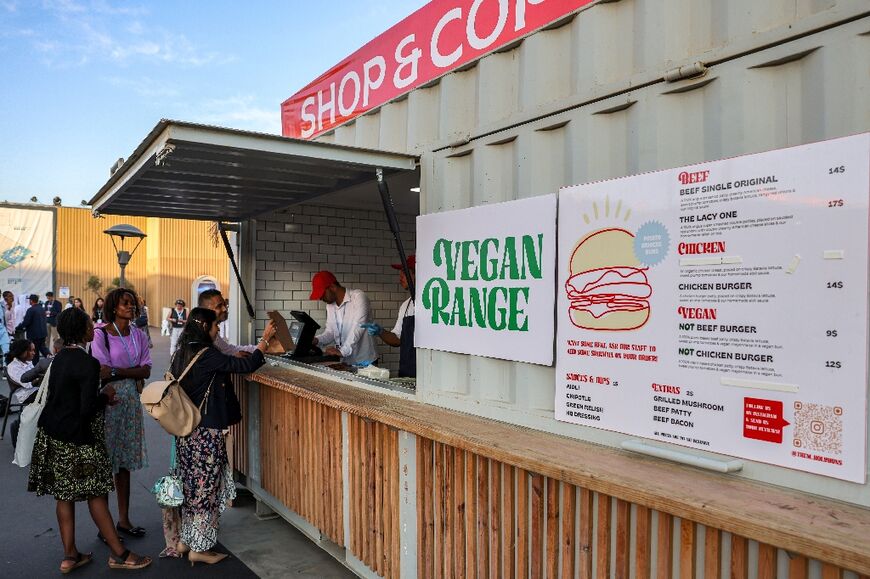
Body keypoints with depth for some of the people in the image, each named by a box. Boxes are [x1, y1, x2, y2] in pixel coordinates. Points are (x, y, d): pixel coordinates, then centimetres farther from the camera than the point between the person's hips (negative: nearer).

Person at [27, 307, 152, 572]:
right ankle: (119, 553, 12)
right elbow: (87, 409, -22)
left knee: (65, 495, 13)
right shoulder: (87, 363, -21)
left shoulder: (61, 357, 6)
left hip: (52, 434, 8)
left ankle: (70, 555, 23)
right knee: (97, 493, 1)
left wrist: (100, 398, 13)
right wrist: (105, 395, -5)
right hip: (76, 440, -8)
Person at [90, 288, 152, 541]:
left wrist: (116, 371, -12)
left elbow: (146, 371, -1)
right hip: (108, 399, -5)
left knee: (125, 462, 11)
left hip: (131, 401, 5)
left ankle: (124, 519, 21)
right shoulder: (101, 335, -7)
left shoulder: (139, 335, 7)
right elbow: (102, 372, -12)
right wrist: (132, 373, -9)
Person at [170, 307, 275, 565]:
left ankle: (185, 541, 27)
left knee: (192, 486, 17)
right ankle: (199, 548, 12)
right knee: (206, 488, 3)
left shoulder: (181, 354, 5)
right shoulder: (207, 356, -19)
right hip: (206, 433, -8)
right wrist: (264, 340, -6)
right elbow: (246, 365, -20)